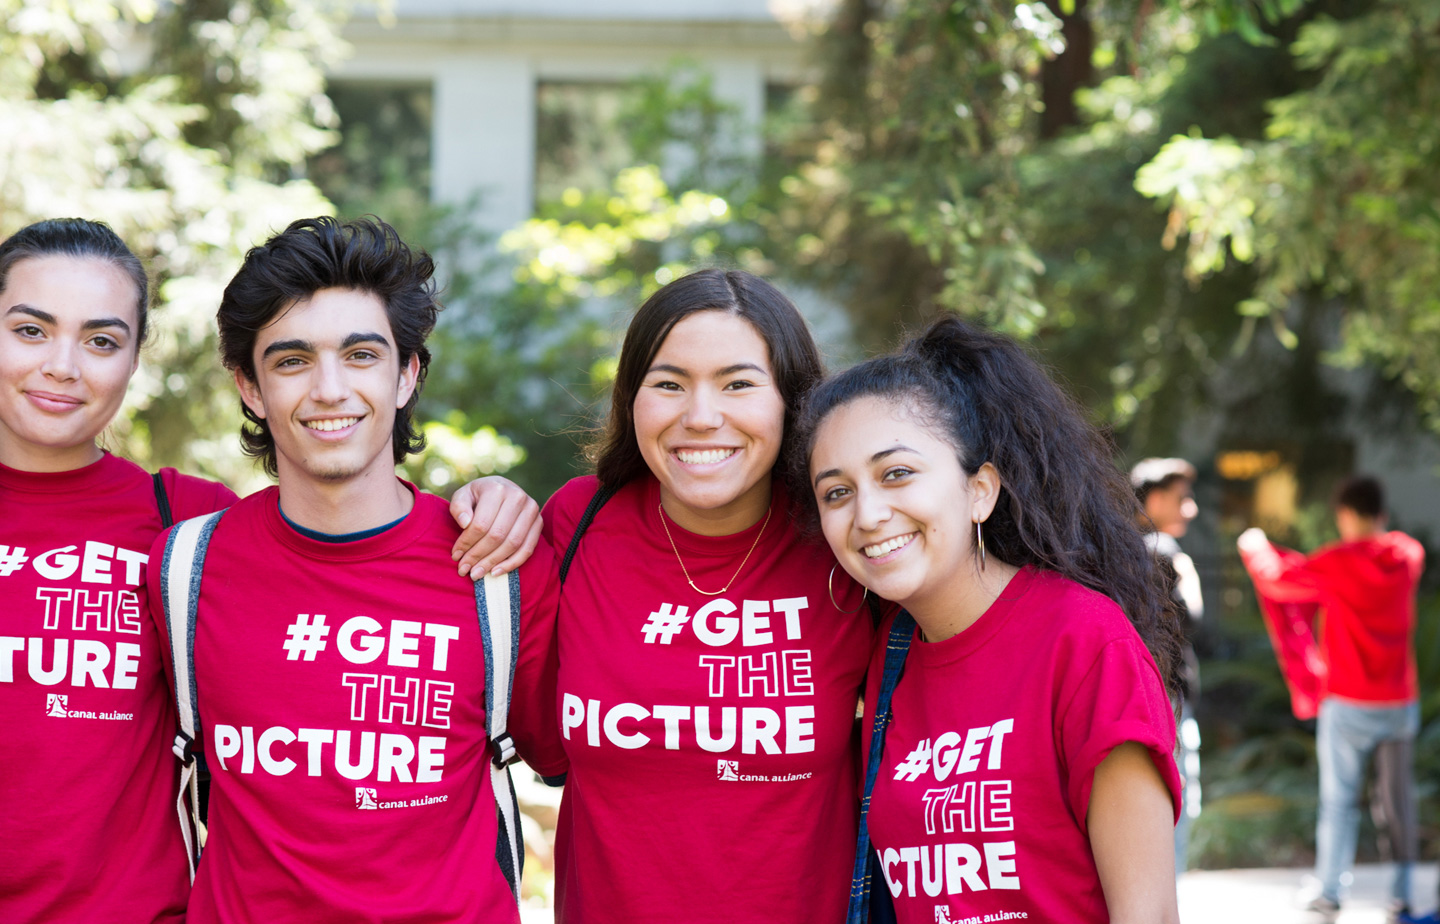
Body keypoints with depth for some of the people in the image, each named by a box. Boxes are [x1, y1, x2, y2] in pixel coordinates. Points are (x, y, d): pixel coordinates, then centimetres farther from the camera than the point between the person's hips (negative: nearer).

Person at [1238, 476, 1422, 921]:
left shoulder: (1337, 563, -13)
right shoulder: (1408, 555, 0)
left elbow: (1277, 581, -3)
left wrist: (1255, 547, 17)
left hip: (1348, 704, -3)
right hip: (1401, 701, 4)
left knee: (1339, 799, 6)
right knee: (1400, 796, 10)